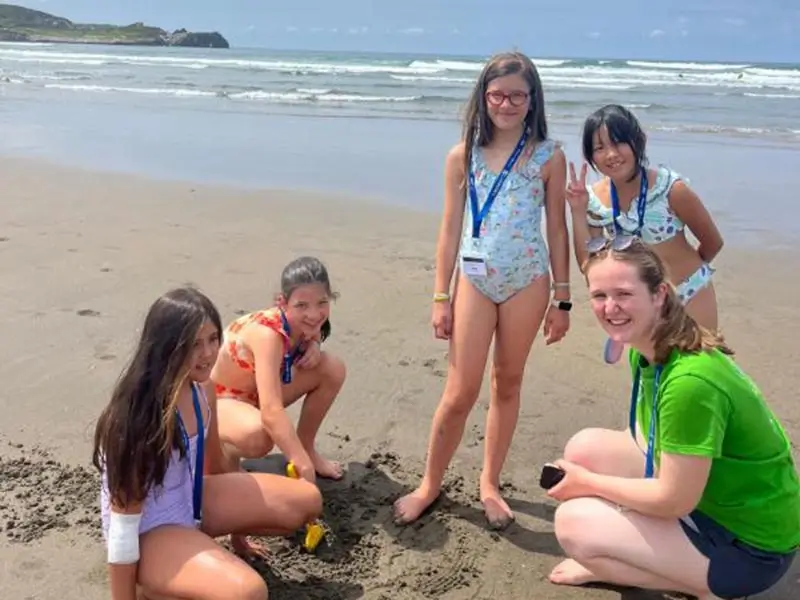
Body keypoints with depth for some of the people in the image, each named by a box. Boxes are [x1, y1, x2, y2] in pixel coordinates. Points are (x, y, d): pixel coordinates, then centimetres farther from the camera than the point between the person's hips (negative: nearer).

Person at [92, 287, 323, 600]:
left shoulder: (202, 389, -6)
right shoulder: (140, 413, -30)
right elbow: (123, 525, -24)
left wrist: (236, 533, 23)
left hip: (191, 501, 8)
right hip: (147, 532, -8)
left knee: (307, 501, 2)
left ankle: (201, 540, 12)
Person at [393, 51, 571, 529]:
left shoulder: (549, 157, -1)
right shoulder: (462, 156, 1)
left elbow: (558, 229, 3)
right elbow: (450, 230, 3)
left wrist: (562, 299, 2)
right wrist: (441, 297, 1)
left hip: (527, 282, 0)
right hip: (474, 280, 0)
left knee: (507, 385, 12)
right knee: (460, 394, 0)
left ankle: (490, 484, 27)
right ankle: (431, 484, 19)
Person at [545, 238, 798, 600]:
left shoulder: (691, 379, -31)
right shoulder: (644, 352, -3)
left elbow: (674, 501, -26)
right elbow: (649, 438, 10)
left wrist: (588, 483, -12)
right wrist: (583, 470, -3)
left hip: (749, 545, -8)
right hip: (701, 503, 9)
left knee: (573, 523, -15)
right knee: (586, 447, -2)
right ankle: (612, 563, 17)